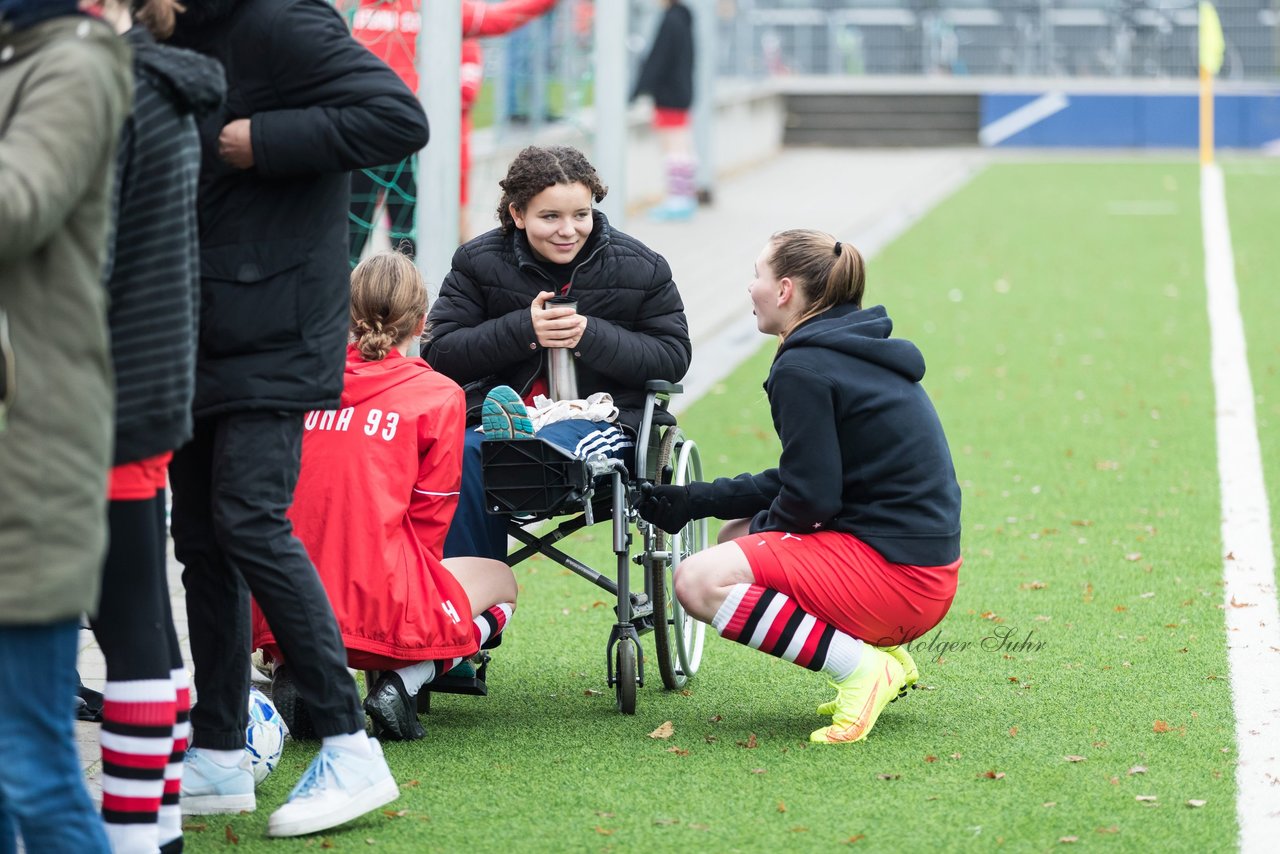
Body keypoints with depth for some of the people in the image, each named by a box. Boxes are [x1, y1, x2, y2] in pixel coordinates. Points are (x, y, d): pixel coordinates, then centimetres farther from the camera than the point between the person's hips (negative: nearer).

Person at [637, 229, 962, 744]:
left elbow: (810, 498, -17)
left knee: (700, 581, -15)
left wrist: (765, 525, 5)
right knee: (737, 537, 26)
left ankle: (860, 669, -15)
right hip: (927, 569, 10)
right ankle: (883, 659, 13)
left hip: (896, 575, -10)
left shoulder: (803, 369, -14)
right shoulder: (856, 351, 16)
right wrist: (693, 501, 19)